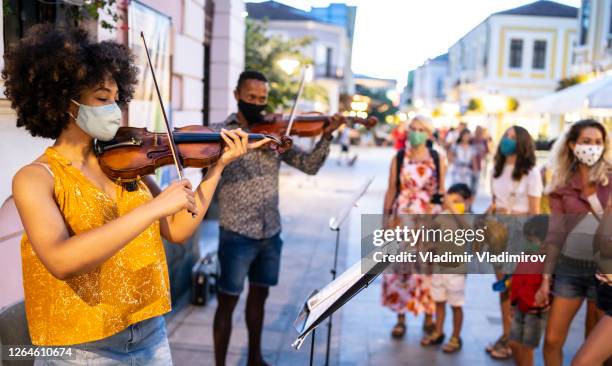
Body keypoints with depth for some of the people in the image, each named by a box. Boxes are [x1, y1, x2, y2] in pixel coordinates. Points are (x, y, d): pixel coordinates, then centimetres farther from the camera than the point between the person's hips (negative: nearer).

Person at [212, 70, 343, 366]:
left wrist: (326, 136, -13)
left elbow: (309, 165, 3)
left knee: (259, 295, 18)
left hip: (270, 232, 5)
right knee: (228, 301, 4)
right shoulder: (222, 130, -4)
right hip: (237, 233, -4)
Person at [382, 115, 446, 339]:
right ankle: (401, 318, 13)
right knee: (400, 267, 1)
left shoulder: (437, 159, 4)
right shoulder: (399, 159, 4)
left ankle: (429, 317, 18)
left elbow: (442, 191, 7)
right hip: (402, 219, 0)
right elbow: (391, 190, 5)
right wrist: (386, 217, 1)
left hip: (429, 220, 0)